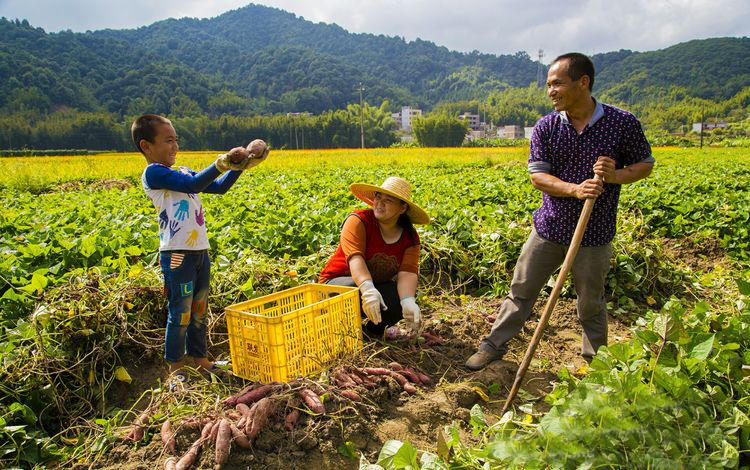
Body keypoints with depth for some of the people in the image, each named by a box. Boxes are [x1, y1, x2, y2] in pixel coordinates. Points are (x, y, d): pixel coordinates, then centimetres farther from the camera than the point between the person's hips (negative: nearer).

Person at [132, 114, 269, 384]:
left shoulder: (183, 172, 16)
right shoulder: (153, 173, -9)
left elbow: (219, 187, 18)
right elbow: (193, 185, -22)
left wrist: (240, 166, 7)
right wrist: (222, 163, -23)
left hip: (200, 251, 8)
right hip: (177, 254, -8)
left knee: (199, 310, 17)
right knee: (180, 314, 1)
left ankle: (200, 358, 32)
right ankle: (175, 369, 17)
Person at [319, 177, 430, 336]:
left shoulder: (410, 237, -8)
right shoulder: (358, 221, -20)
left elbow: (407, 272, -21)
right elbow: (355, 258, -35)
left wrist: (408, 301, -42)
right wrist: (367, 289, -53)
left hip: (377, 287, 4)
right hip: (338, 281, -3)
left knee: (406, 295, -25)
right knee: (353, 288, -37)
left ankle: (374, 330, 4)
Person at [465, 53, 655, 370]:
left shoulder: (623, 123, -8)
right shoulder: (546, 127, -4)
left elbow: (645, 164, 3)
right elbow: (537, 175, -7)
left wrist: (615, 176, -18)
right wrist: (575, 190, -25)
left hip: (594, 234, -1)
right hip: (549, 227, 2)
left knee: (591, 304, 14)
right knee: (521, 291, 9)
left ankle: (595, 362, 37)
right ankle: (493, 346, 26)